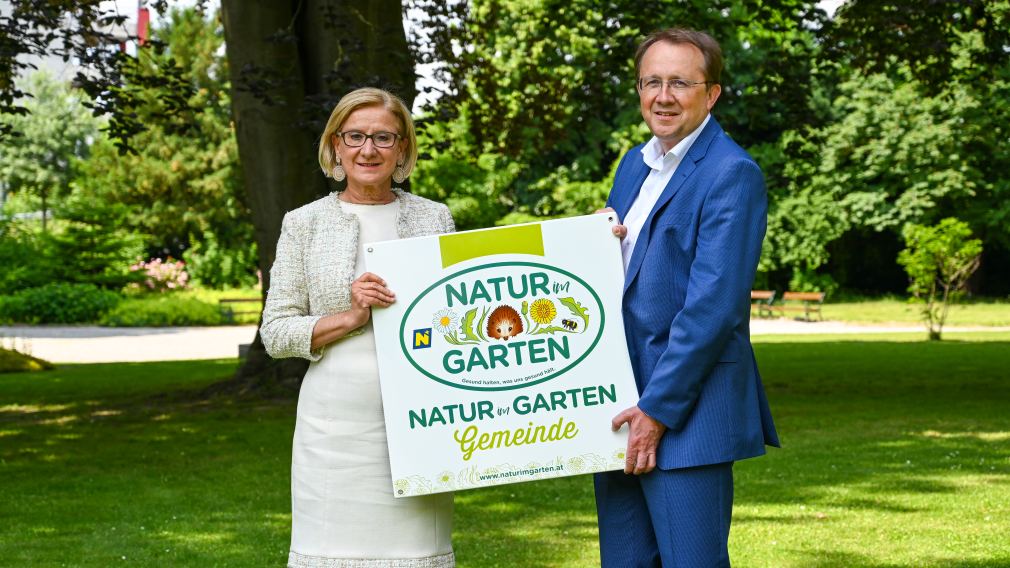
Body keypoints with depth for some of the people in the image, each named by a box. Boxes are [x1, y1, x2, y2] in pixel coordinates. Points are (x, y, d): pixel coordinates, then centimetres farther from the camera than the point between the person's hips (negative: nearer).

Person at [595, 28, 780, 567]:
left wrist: (658, 409, -18)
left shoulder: (731, 173, -12)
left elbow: (713, 303, -18)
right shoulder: (635, 164, 15)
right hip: (619, 406, 8)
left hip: (686, 409, -8)